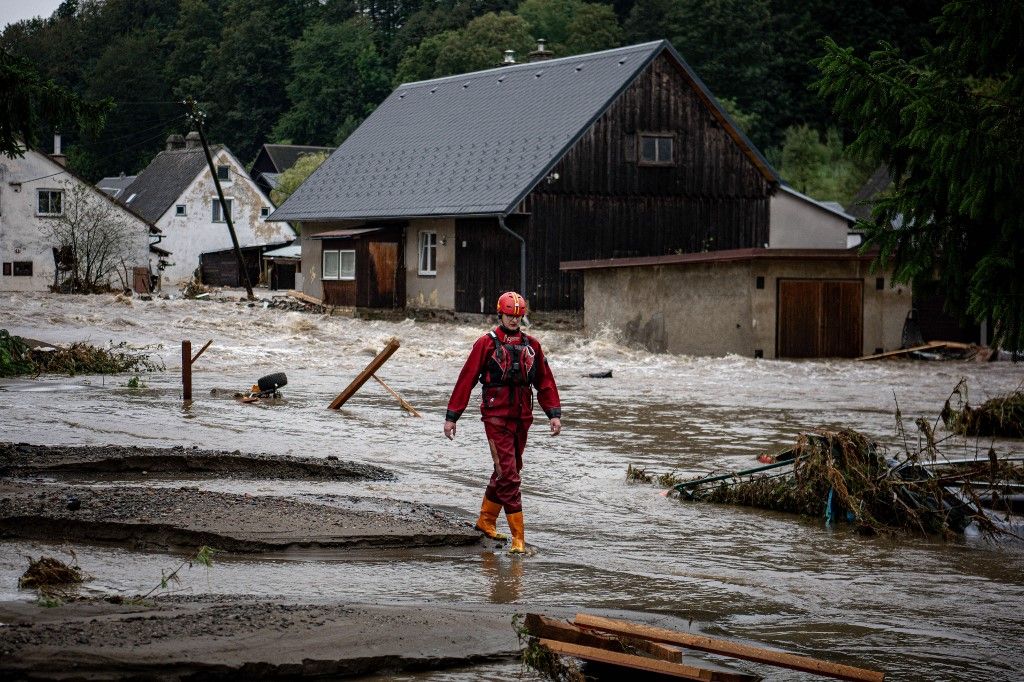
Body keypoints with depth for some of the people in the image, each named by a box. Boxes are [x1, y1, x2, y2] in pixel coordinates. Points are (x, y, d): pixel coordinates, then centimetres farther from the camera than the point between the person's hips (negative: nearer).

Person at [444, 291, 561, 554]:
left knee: (507, 471, 16)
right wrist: (451, 416, -4)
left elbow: (545, 381, 13)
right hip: (496, 416, -5)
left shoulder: (531, 345, 9)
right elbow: (466, 380, -3)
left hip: (522, 418, 5)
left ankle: (486, 521, 34)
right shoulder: (486, 344, -4)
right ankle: (518, 537, -10)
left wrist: (554, 413, 3)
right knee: (508, 475, -10)